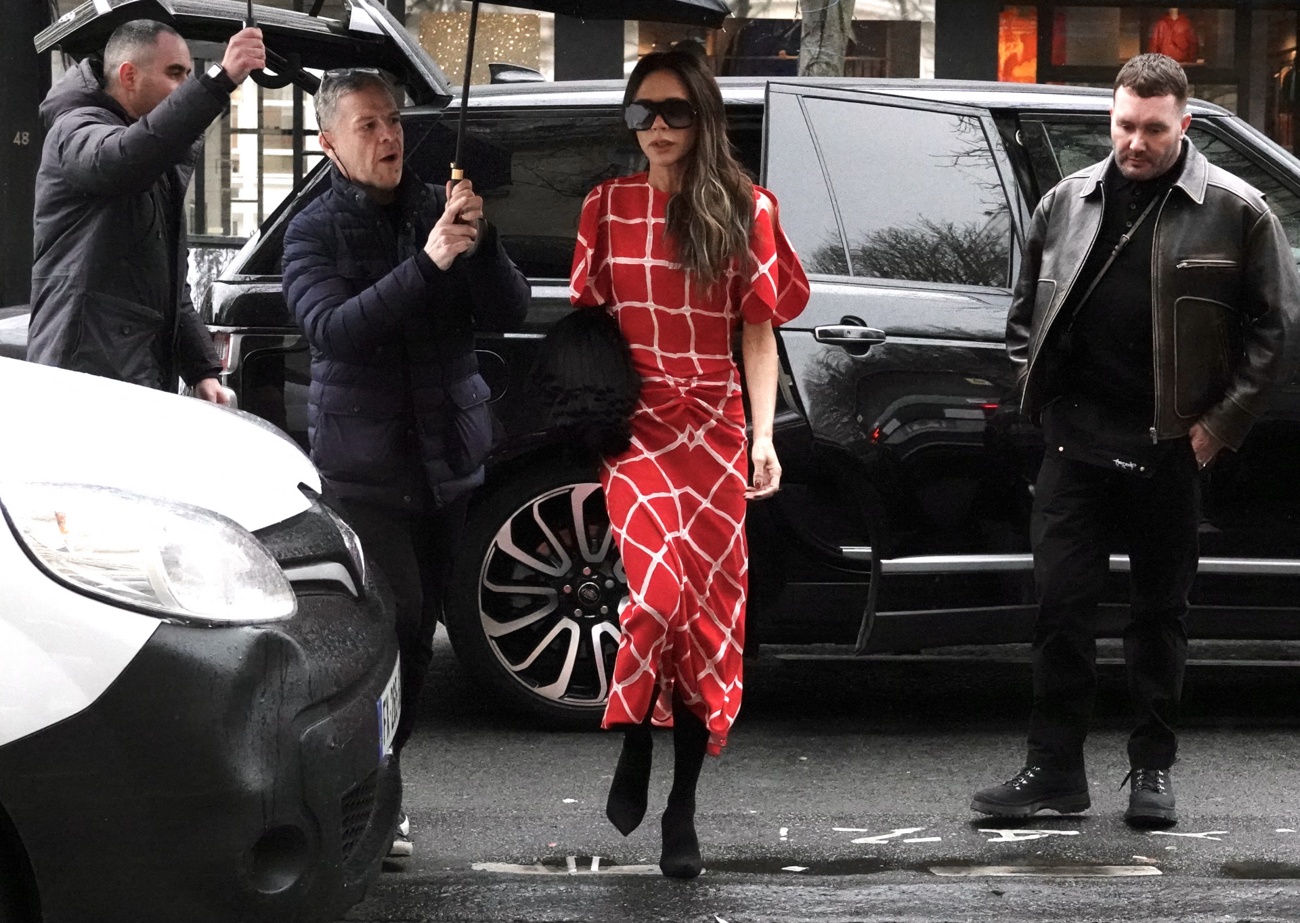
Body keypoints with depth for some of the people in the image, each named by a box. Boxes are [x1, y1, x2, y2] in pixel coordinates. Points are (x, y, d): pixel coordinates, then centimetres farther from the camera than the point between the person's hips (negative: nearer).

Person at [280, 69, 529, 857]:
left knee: (419, 632, 10)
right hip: (365, 461, -4)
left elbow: (509, 313, -1)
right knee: (399, 627, -16)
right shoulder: (316, 232, -3)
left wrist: (480, 243, -21)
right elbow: (334, 326, -21)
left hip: (448, 457, 4)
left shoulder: (437, 210, 7)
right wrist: (428, 264, -31)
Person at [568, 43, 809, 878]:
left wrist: (763, 435, -5)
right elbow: (589, 325, 9)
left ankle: (683, 810, 11)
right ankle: (634, 753, 4)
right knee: (657, 589, -21)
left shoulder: (746, 209, 3)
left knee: (708, 613, 2)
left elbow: (760, 333, 3)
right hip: (633, 423, -1)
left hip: (715, 427, 1)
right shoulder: (609, 207, 6)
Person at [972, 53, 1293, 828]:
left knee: (1162, 610, 7)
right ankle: (1056, 770, 4)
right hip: (1077, 438, 3)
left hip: (1170, 445, -2)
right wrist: (1037, 388, 8)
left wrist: (1222, 423, -7)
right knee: (1062, 600, 0)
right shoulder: (1069, 203, 9)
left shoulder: (1236, 213, -3)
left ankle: (1154, 768, 17)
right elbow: (1028, 307, 20)